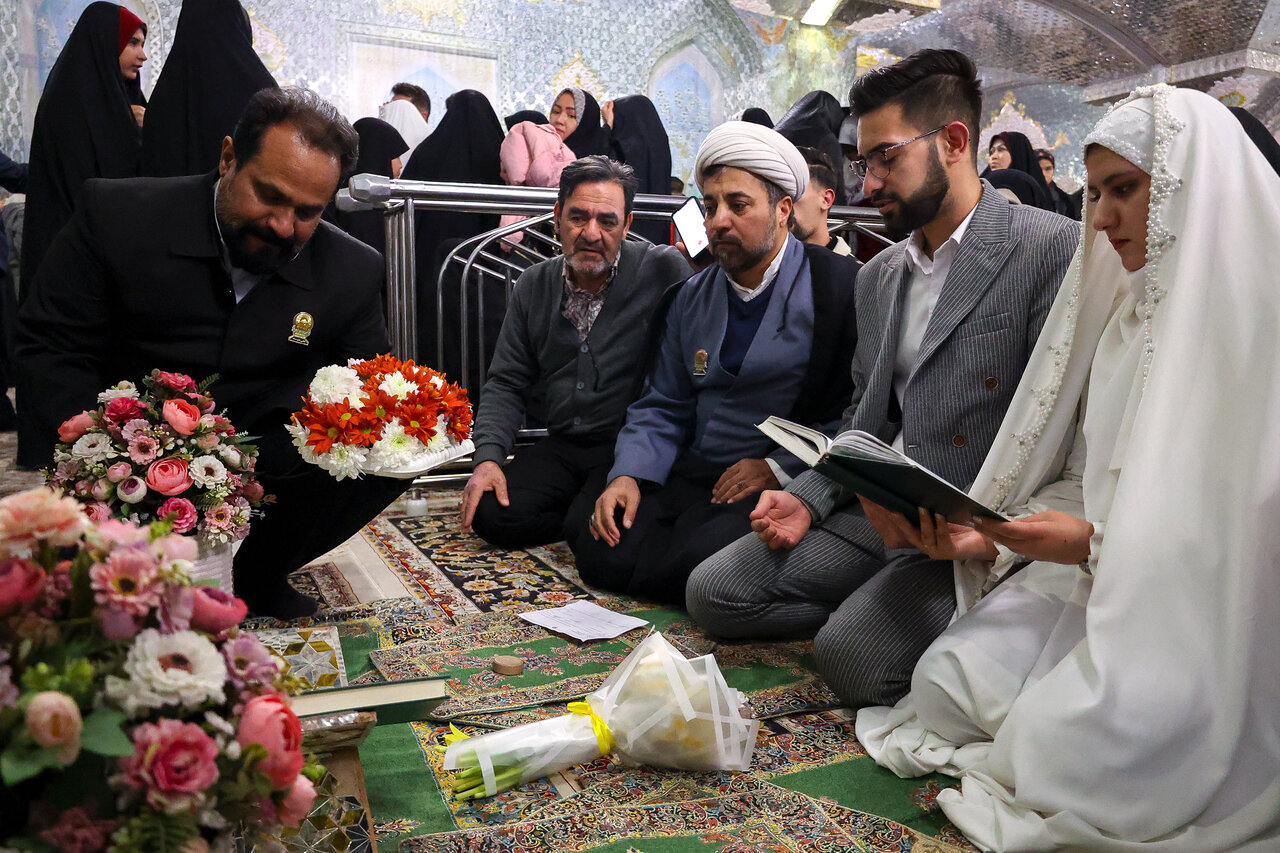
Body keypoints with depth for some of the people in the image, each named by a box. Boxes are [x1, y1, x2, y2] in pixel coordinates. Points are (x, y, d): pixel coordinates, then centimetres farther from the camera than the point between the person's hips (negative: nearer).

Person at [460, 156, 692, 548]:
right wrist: (489, 456, -3)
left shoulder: (665, 270, -5)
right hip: (561, 449, 5)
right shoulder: (534, 285, 10)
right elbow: (507, 383, 12)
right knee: (489, 513, -15)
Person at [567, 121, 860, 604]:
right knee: (595, 540, -16)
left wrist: (780, 468, -16)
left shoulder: (842, 286, -5)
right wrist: (628, 475, -3)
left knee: (703, 559, -32)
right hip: (691, 476, 6)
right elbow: (664, 407, 15)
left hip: (788, 487, -5)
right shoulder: (692, 298, 16)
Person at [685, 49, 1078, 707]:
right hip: (876, 512, 7)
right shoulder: (877, 276, 14)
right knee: (712, 592, -3)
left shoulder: (1053, 248, -10)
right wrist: (807, 498, 1)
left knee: (852, 653, -28)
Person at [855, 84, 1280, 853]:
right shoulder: (1132, 309, 11)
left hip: (1216, 624, -6)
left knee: (1064, 749, -22)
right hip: (1102, 581, 6)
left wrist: (1099, 547, -21)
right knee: (948, 678, -11)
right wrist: (990, 535, -3)